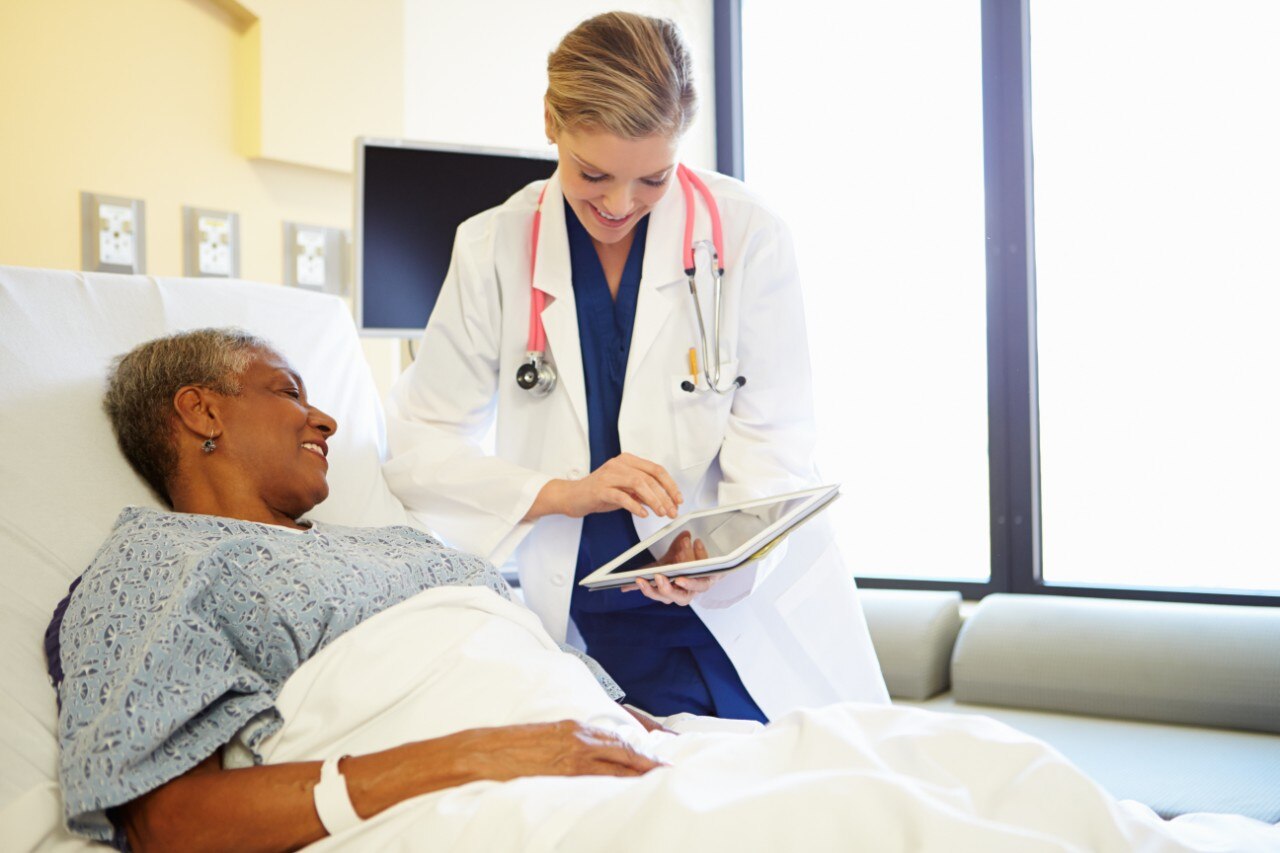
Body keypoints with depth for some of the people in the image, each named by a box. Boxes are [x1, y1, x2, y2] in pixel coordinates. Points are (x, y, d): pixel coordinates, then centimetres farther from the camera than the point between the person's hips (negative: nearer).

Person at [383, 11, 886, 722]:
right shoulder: (494, 249, -2)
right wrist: (565, 493, -17)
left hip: (755, 612, 0)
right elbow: (418, 448, -2)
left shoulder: (749, 235, -5)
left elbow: (774, 447, -6)